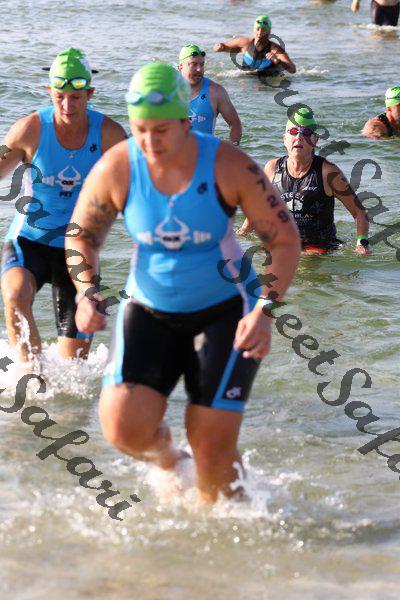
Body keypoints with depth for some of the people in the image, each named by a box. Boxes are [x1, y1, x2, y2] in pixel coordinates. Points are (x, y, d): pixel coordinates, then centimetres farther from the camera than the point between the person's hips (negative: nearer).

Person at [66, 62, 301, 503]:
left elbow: (285, 238, -11)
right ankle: (163, 454, 19)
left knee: (212, 443, -7)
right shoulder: (115, 168, -13)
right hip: (149, 311, 2)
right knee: (123, 426, -18)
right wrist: (87, 292, -14)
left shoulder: (228, 166, -18)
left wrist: (265, 309, -23)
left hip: (225, 311, -2)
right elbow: (82, 234, 3)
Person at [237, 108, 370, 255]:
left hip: (318, 247, -4)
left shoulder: (328, 172, -6)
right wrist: (243, 231, 26)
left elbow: (359, 212, -1)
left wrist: (362, 244, -14)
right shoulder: (273, 168, 5)